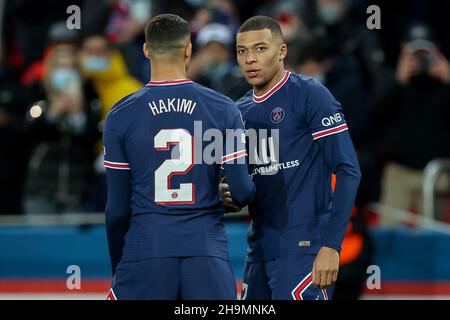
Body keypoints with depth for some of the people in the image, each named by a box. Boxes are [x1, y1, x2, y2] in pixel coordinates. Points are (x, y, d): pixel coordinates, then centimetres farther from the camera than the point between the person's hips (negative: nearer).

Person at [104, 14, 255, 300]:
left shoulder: (121, 116, 1)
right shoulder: (223, 110, 1)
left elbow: (118, 209, 3)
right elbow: (242, 192, 0)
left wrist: (118, 269, 15)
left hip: (146, 248, 0)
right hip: (207, 252, 0)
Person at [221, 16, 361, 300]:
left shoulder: (310, 96, -7)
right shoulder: (241, 111, 15)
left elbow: (348, 171, -11)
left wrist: (331, 246, -18)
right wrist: (231, 195, 0)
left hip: (303, 247, -7)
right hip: (260, 249, 7)